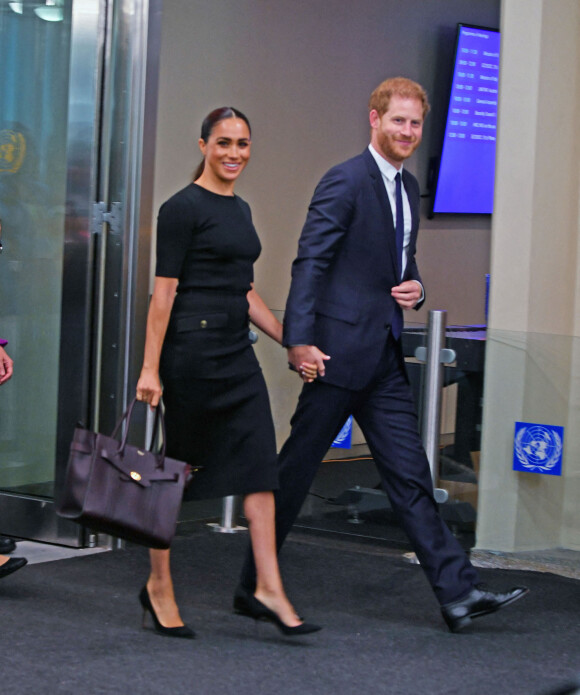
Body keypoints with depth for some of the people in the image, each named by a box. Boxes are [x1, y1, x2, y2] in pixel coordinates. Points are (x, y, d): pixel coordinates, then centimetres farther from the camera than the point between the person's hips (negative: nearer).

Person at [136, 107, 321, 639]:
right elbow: (164, 290, -12)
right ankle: (159, 585, 17)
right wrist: (150, 368, -15)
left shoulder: (240, 210, 15)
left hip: (237, 355, 8)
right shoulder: (183, 208, -8)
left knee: (260, 466, -2)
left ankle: (269, 590, -2)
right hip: (191, 350, -8)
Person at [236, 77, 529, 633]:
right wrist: (299, 340, -23)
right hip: (340, 351, -8)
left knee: (410, 475, 6)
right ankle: (253, 586, 14)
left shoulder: (409, 188, 16)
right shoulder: (344, 182, -10)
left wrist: (414, 287, 4)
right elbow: (309, 263, -15)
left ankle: (457, 593, 5)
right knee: (296, 469, 2)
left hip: (385, 357, 8)